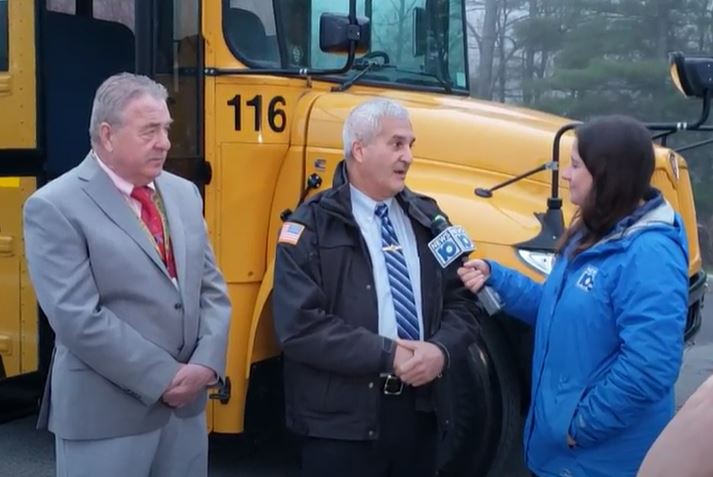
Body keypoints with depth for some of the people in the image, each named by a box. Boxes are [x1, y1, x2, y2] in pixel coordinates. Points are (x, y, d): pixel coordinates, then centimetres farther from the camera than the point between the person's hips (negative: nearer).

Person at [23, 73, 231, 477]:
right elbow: (78, 319, -18)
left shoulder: (184, 194, 8)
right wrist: (163, 378, -15)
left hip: (187, 405, 6)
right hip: (106, 417, -6)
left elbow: (212, 288, 8)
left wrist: (206, 364, -7)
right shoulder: (55, 208, -11)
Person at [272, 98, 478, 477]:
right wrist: (388, 356, -18)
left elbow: (460, 302, 8)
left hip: (420, 410, 5)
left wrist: (441, 349, -12)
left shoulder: (425, 218, 7)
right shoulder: (312, 226, -9)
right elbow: (300, 326, -17)